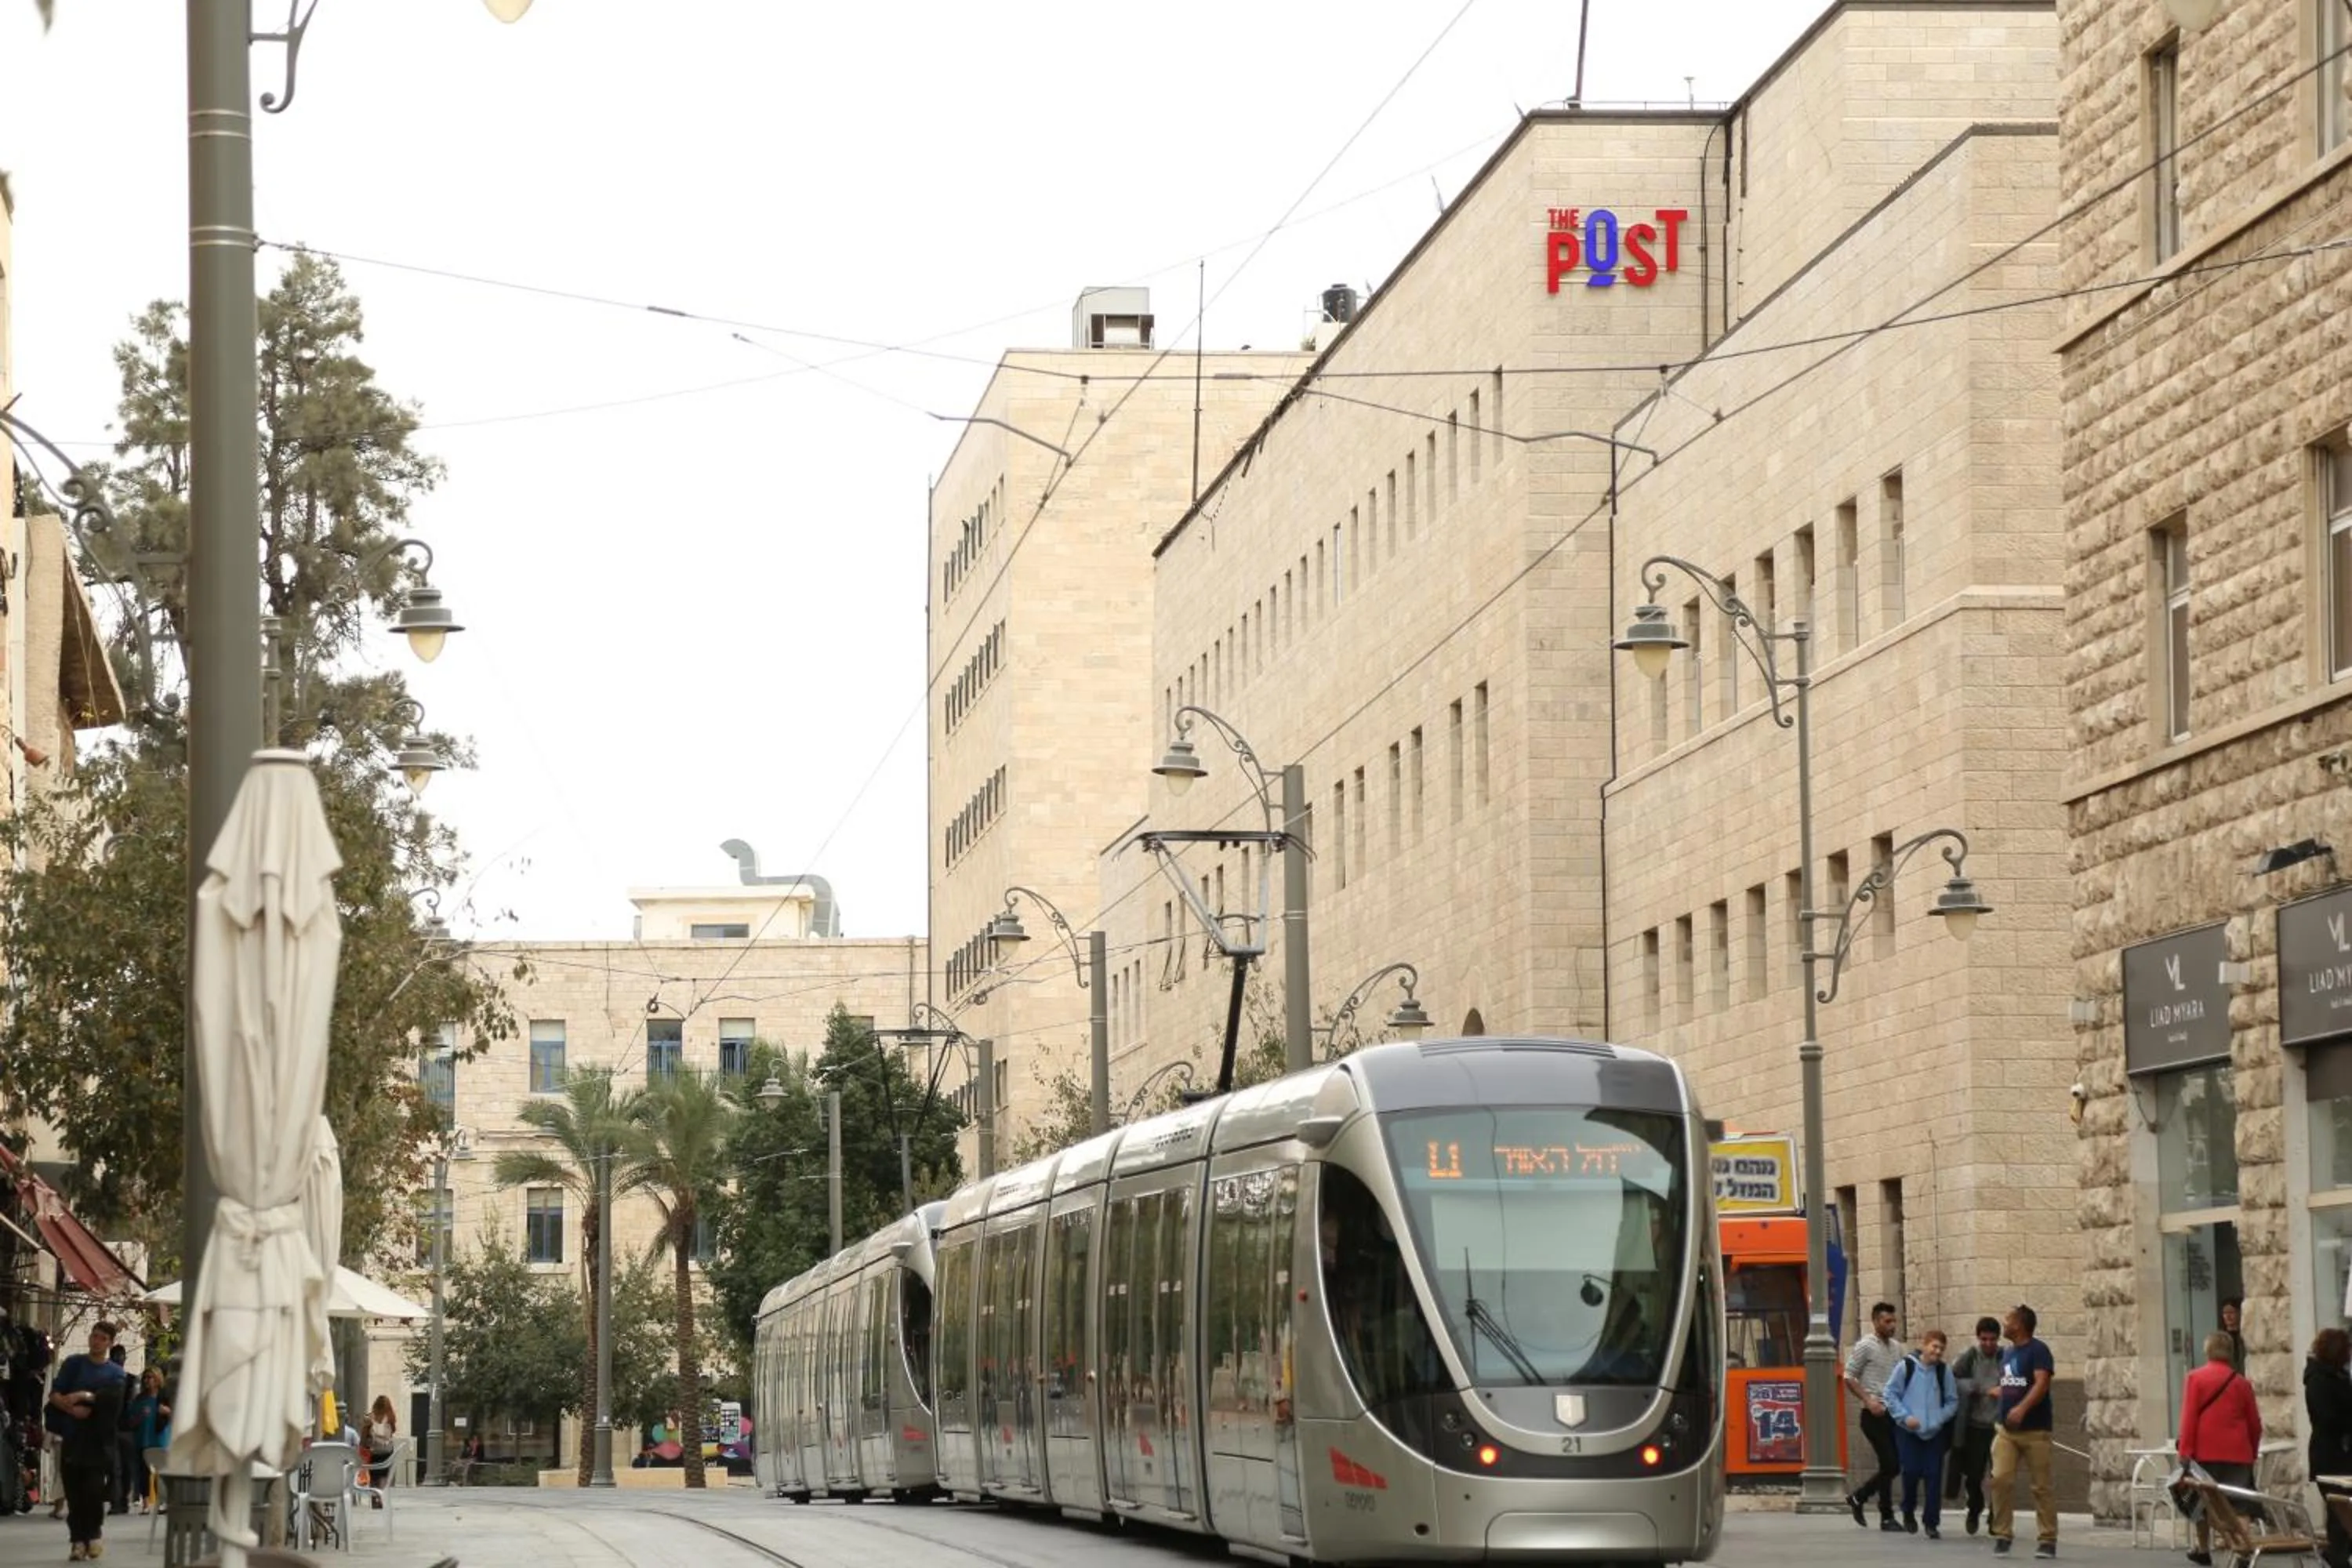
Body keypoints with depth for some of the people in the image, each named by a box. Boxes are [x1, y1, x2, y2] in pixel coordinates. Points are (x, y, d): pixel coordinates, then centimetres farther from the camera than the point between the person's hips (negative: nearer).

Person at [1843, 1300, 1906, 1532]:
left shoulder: (1896, 1347, 14)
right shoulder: (1865, 1346, -6)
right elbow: (1849, 1378, -6)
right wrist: (1868, 1401, -16)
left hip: (1894, 1413, 7)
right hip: (1875, 1415, -7)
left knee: (1895, 1465, 6)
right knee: (1890, 1465, -8)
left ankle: (1858, 1498, 24)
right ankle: (1887, 1517, 2)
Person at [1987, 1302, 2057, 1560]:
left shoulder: (2038, 1350, -8)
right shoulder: (2007, 1353, 16)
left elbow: (2042, 1383, -21)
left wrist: (2022, 1408, -34)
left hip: (2034, 1430, -6)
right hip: (2006, 1430, 6)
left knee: (2042, 1485, -1)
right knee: (2001, 1479, -7)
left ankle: (2048, 1539, 4)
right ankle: (2002, 1535, -2)